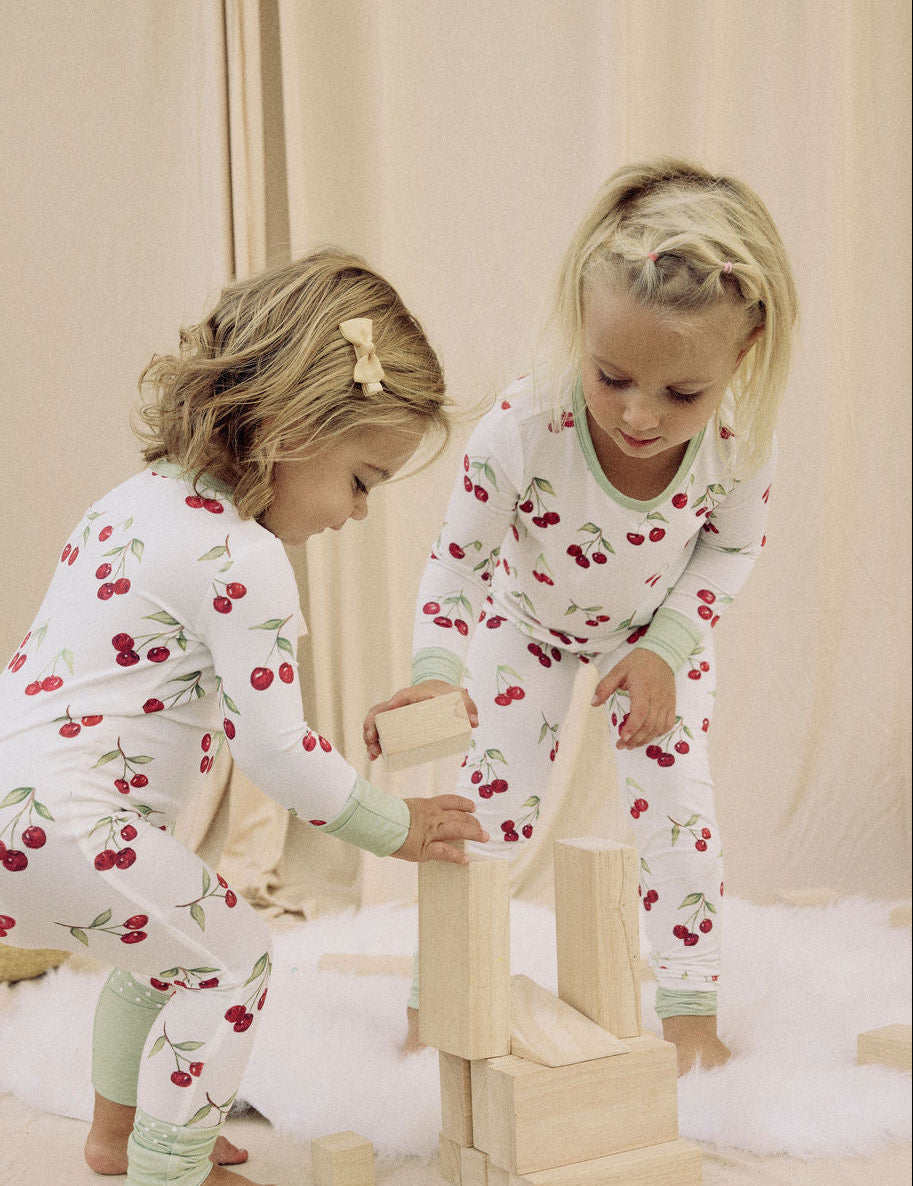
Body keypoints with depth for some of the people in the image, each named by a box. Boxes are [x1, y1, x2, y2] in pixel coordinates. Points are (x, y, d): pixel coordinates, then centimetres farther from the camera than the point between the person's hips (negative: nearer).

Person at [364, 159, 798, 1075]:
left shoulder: (740, 439, -34)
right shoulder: (520, 430, -41)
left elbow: (733, 545, -11)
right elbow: (459, 557, -26)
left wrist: (666, 649, -20)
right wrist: (436, 673, -40)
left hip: (656, 630, 2)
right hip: (527, 622, -1)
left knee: (676, 801, -2)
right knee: (492, 799, -1)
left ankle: (690, 1009, 18)